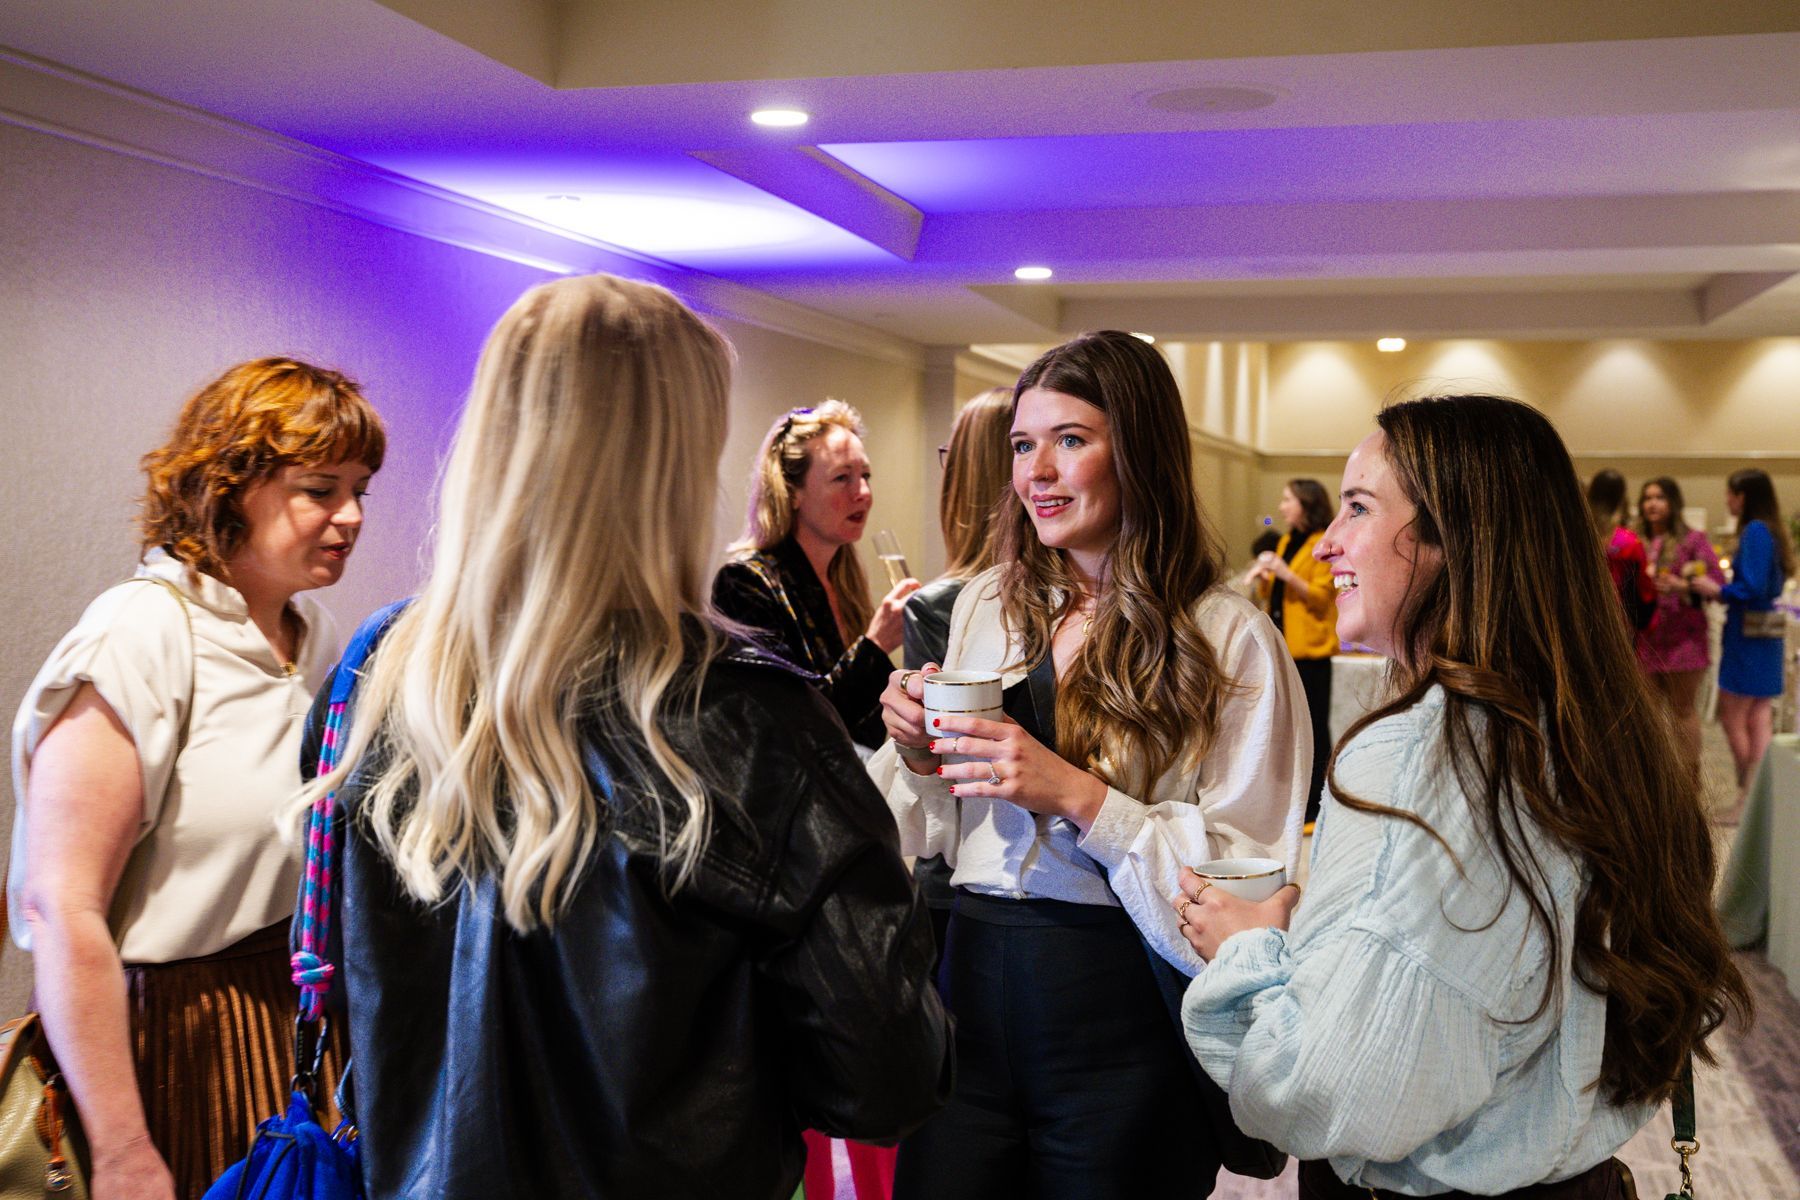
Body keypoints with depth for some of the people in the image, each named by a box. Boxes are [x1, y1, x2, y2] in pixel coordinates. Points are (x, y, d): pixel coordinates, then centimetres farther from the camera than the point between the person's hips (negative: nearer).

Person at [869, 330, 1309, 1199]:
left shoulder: (1230, 639, -9)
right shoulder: (988, 606, 7)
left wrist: (1080, 796, -20)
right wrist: (919, 756, -6)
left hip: (1121, 1012, -4)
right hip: (971, 978, 4)